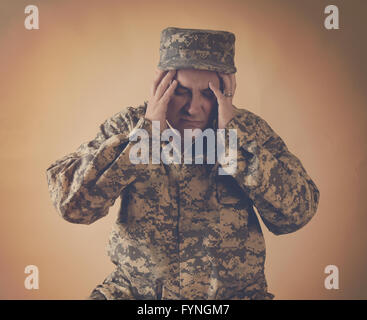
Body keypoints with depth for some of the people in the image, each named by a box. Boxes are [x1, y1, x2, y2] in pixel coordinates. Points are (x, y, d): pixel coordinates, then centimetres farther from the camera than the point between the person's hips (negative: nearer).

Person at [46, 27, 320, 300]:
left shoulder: (252, 132, -4)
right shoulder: (127, 126, -5)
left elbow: (297, 212, -16)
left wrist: (236, 134, -19)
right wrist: (146, 132, -19)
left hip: (235, 293, 2)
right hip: (135, 289, 0)